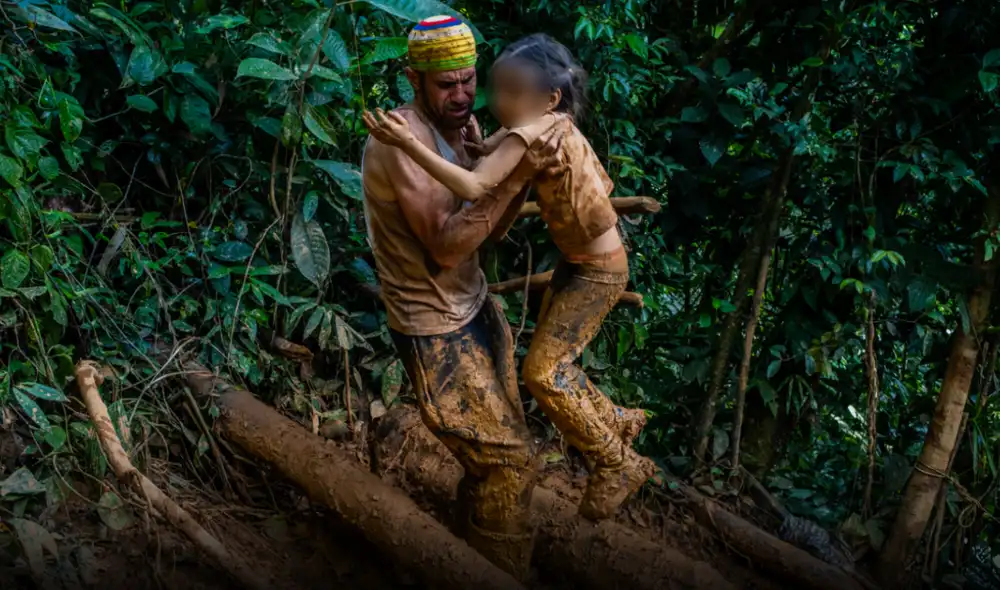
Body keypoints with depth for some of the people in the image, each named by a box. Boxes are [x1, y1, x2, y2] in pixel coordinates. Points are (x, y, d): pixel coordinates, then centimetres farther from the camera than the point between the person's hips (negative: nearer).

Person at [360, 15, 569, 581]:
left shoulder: (466, 125, 0)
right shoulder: (401, 141, -26)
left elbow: (487, 229, 2)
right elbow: (446, 248, -30)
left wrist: (525, 170, -14)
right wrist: (517, 176, -34)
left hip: (477, 305, 8)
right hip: (436, 331, -8)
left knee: (497, 448, 21)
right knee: (511, 460, 2)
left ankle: (475, 527, 44)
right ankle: (504, 573, 23)